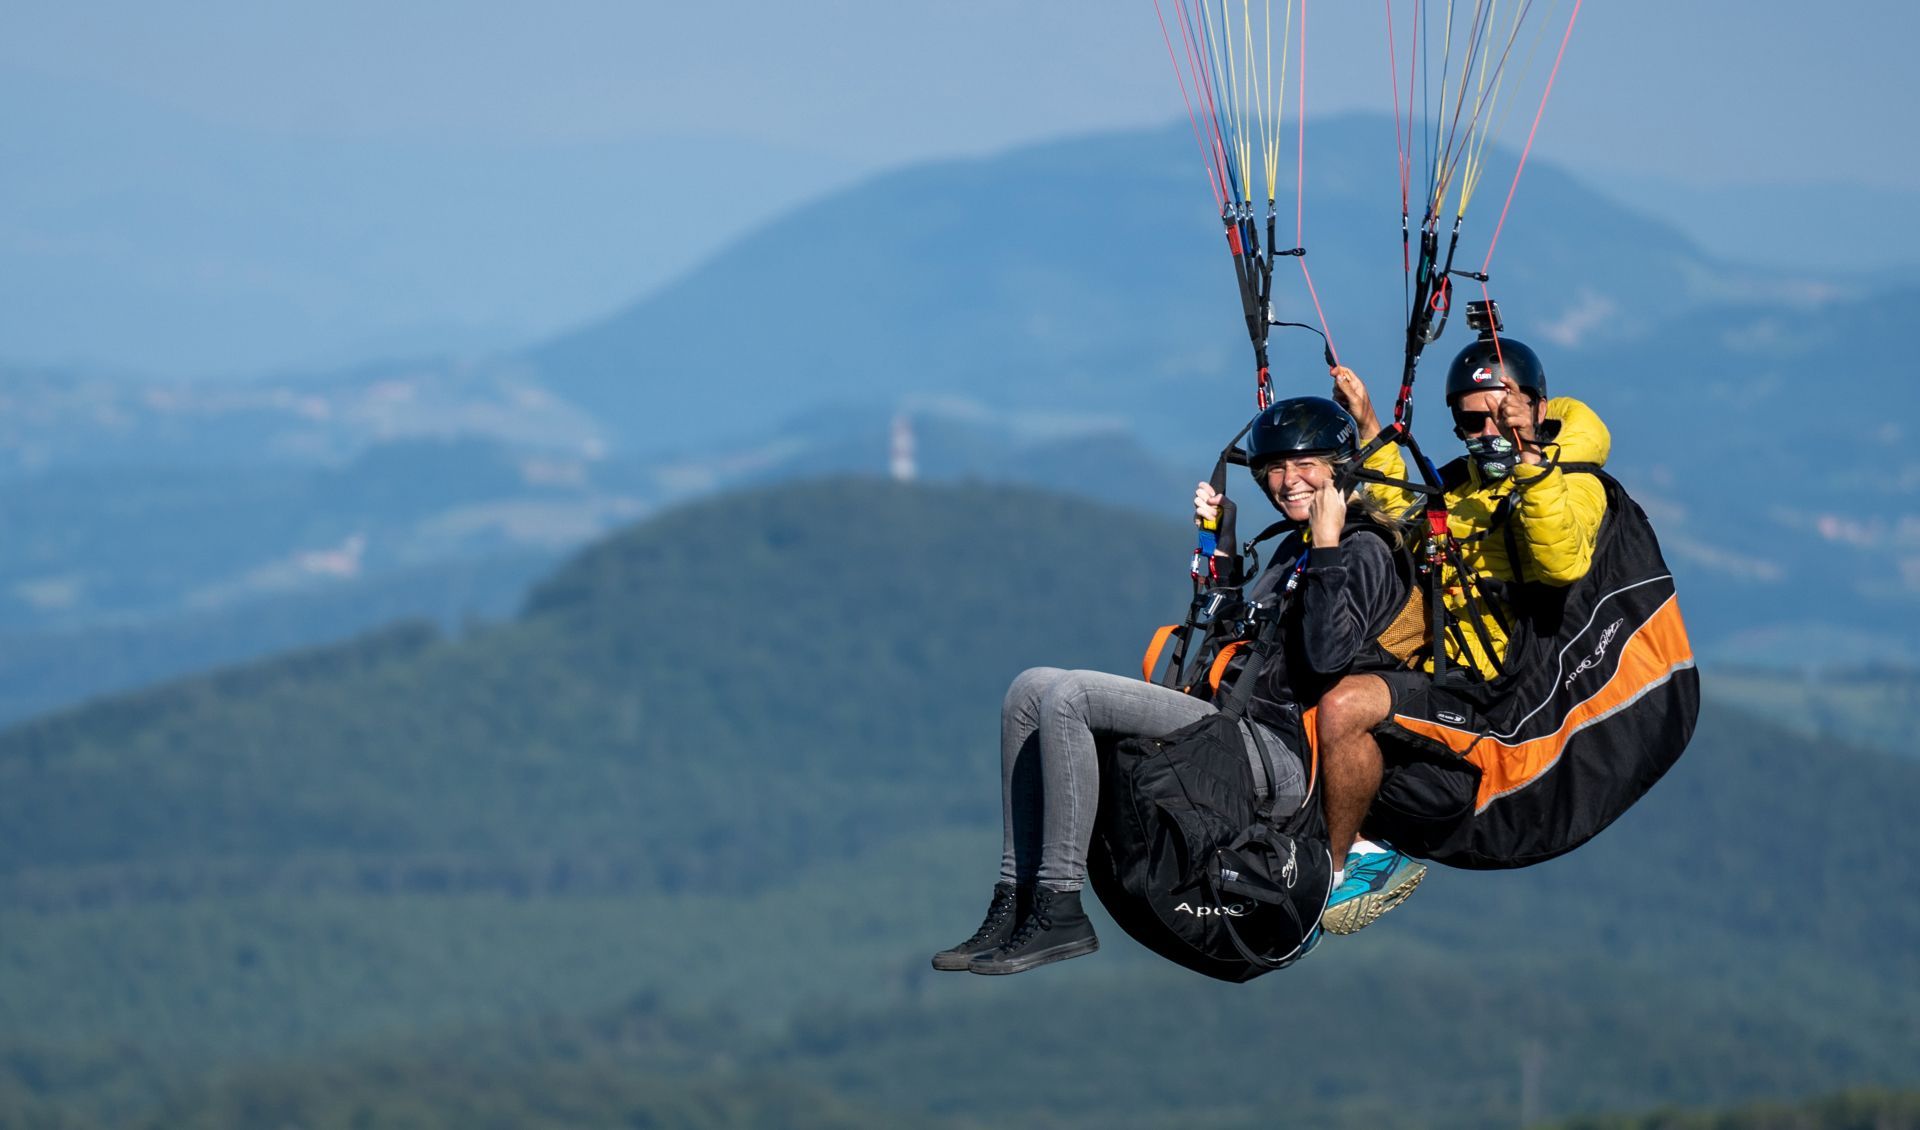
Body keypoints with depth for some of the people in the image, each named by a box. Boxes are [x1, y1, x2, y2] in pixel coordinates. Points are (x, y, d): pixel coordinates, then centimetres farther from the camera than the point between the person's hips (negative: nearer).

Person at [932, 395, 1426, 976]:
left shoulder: (1363, 554, -4)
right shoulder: (1294, 548, 23)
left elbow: (1327, 658, -19)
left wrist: (1326, 550, -15)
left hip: (1276, 750, -10)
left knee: (1068, 698, -23)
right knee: (1032, 689, -1)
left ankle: (1059, 913, -23)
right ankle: (1015, 903, -9)